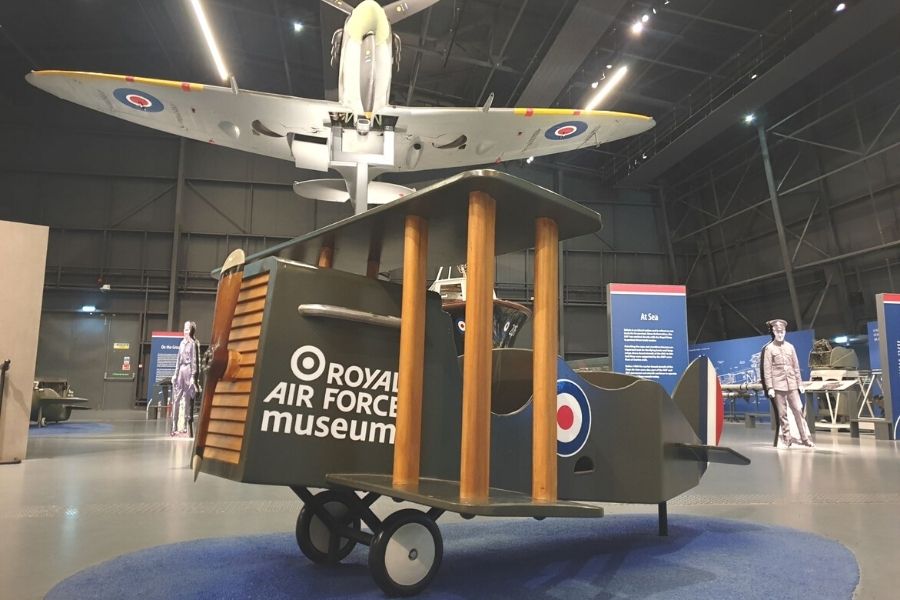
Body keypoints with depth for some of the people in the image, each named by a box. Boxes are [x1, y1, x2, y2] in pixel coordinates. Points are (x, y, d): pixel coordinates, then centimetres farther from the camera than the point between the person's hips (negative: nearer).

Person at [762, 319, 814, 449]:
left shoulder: (790, 347, 11)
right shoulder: (769, 348, -1)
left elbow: (796, 367, 13)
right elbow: (767, 370, -4)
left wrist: (800, 383, 9)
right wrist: (769, 387, -10)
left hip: (792, 384, 3)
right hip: (778, 385, -3)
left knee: (798, 410, 0)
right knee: (782, 414, 3)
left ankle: (805, 438, 6)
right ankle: (786, 439, 11)